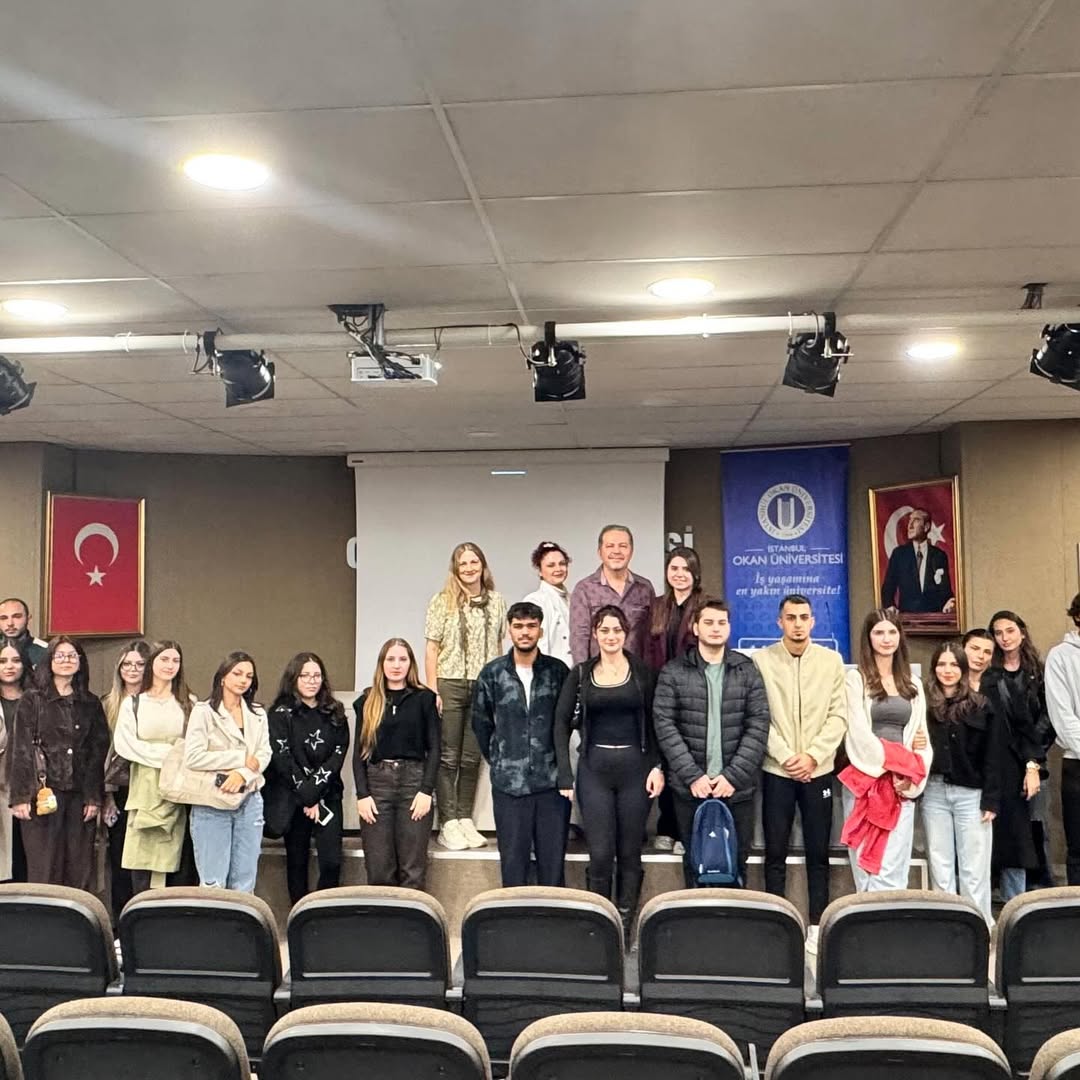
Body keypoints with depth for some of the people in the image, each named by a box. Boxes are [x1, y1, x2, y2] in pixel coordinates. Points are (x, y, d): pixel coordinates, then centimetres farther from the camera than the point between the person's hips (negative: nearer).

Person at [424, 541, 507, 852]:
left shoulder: (496, 603, 8)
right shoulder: (442, 602, 0)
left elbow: (498, 647, 12)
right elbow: (432, 648, -1)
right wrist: (432, 690, -8)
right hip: (450, 685, -3)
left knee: (472, 757, 8)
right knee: (448, 756, -1)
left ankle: (465, 820, 16)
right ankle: (447, 824, 4)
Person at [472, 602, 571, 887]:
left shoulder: (558, 671, 2)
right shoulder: (492, 674, 1)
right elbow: (481, 723, 11)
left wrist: (559, 759, 8)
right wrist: (498, 760, 11)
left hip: (552, 782, 0)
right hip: (509, 783, 0)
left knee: (553, 861, 5)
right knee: (513, 862, 6)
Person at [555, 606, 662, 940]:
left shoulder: (642, 671, 3)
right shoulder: (581, 674, 4)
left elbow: (654, 722, 3)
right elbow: (562, 722, 4)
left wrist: (657, 766, -8)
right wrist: (565, 774, -3)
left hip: (635, 767, 0)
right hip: (594, 769, 0)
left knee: (629, 852, 6)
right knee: (600, 853, -3)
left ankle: (625, 925, 17)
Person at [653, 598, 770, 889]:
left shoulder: (747, 670, 5)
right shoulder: (673, 672, 1)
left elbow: (758, 725, -1)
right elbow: (665, 725, -5)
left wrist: (733, 776, -10)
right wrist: (692, 775, -13)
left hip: (738, 787, 1)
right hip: (690, 787, -1)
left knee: (736, 861, 8)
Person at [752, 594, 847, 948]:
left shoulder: (831, 660, 3)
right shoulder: (761, 660, -2)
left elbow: (838, 716, 0)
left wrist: (812, 756, -10)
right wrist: (786, 757, -11)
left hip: (818, 770, 1)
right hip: (776, 771, -1)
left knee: (818, 852, 6)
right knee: (775, 853, 4)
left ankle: (817, 925, 15)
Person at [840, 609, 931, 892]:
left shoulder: (913, 685, 16)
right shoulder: (855, 679, 2)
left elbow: (922, 736, 12)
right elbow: (859, 734, -5)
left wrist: (911, 777, -3)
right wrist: (891, 767, -8)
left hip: (902, 783, 3)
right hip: (865, 781, -3)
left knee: (894, 870, -4)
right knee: (868, 867, -3)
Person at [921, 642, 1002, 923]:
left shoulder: (981, 706, 1)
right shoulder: (923, 704, 4)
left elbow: (992, 757, 0)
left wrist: (991, 800, -6)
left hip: (971, 793, -1)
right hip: (933, 792, 2)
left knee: (974, 868, 3)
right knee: (940, 865, 8)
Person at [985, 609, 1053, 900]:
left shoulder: (1037, 674, 8)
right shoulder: (989, 678, 5)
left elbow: (1046, 721, 2)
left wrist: (1034, 763, -8)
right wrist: (1028, 762, -7)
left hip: (1033, 763, 1)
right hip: (1006, 764, -1)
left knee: (1033, 830, 1)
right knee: (1013, 832, -3)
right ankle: (1016, 906, 1)